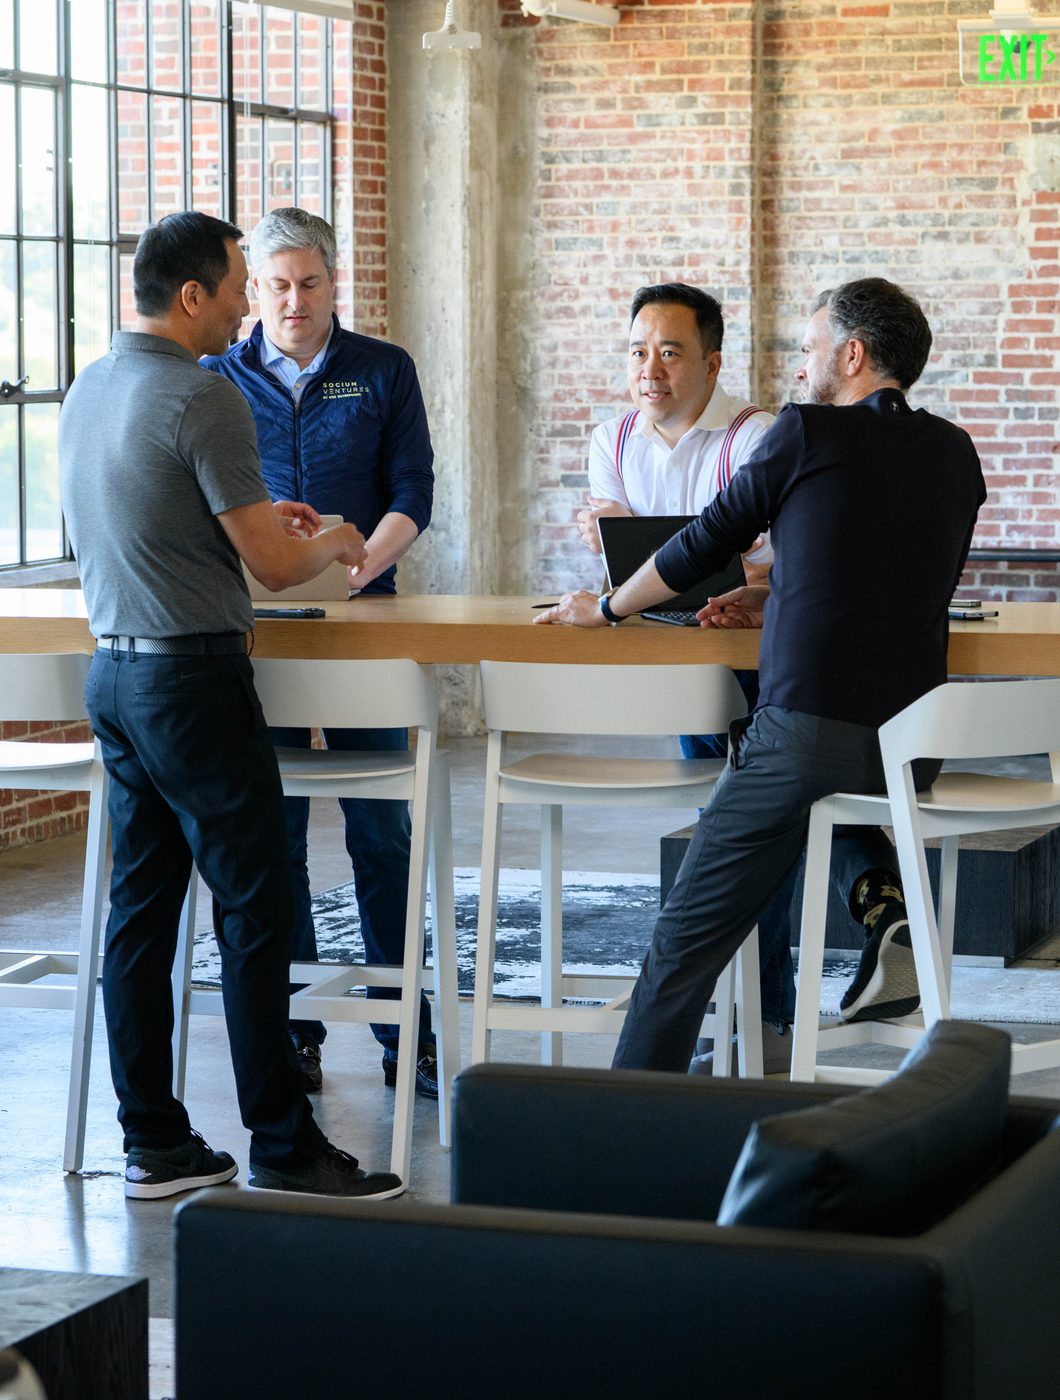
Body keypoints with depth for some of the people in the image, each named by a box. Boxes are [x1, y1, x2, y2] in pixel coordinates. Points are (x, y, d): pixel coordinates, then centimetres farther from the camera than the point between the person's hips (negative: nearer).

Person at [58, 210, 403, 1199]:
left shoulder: (87, 392, 11)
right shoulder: (200, 398, -16)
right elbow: (274, 567, -13)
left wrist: (261, 519, 25)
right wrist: (333, 544, 7)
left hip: (112, 673, 9)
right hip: (192, 680, -9)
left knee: (141, 905, 10)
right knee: (254, 912, -4)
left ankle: (152, 1142, 14)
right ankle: (283, 1152, -1)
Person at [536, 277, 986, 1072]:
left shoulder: (808, 433, -2)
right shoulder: (955, 455, 13)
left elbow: (705, 542, 7)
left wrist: (606, 609, 22)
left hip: (804, 732, -5)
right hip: (913, 751, 5)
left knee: (685, 945, 3)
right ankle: (886, 905, 14)